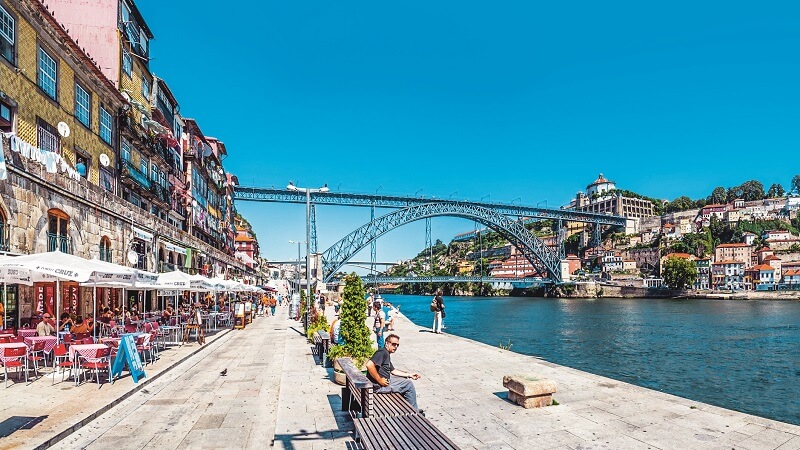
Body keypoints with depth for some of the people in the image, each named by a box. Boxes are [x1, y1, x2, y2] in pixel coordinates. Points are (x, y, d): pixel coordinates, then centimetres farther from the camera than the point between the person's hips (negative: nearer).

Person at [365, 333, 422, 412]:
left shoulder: (387, 354, 13)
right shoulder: (382, 352, -18)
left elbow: (393, 370, 21)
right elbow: (369, 365, -33)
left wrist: (409, 374, 14)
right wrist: (379, 380, -26)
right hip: (380, 385, -11)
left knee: (406, 380, 23)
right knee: (409, 384, -4)